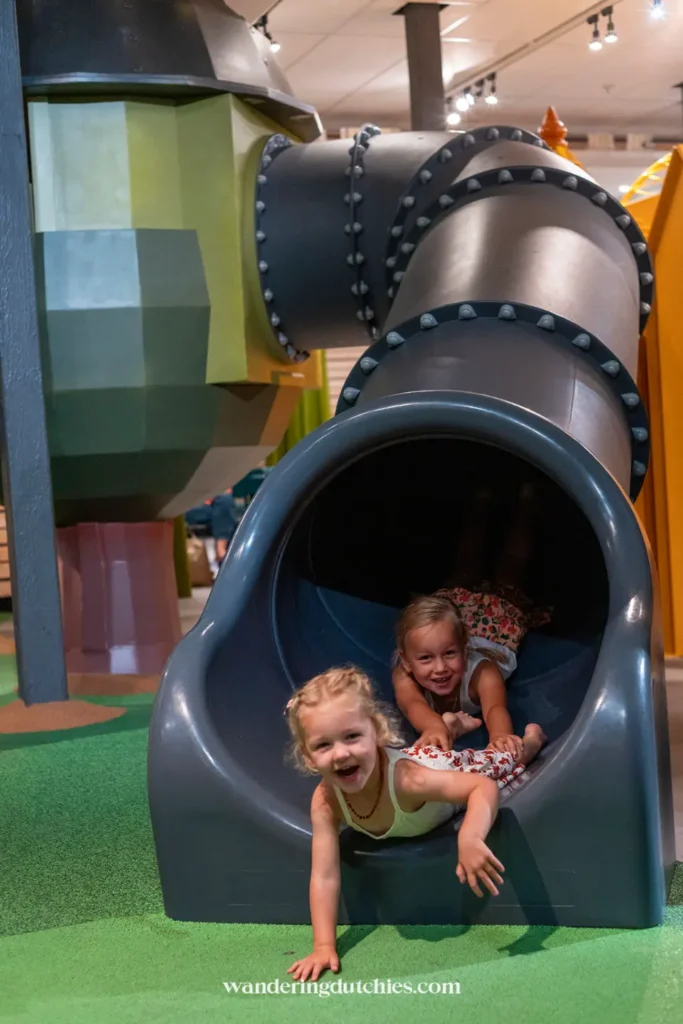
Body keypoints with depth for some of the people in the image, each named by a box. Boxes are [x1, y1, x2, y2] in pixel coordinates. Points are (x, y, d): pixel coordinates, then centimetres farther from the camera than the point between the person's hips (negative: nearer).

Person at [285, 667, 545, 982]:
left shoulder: (405, 778, -53)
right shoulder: (325, 802, -40)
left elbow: (484, 786, -52)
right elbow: (324, 877, -34)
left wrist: (470, 838, -70)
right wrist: (324, 946, -39)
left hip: (451, 770, -2)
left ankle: (529, 738, 56)